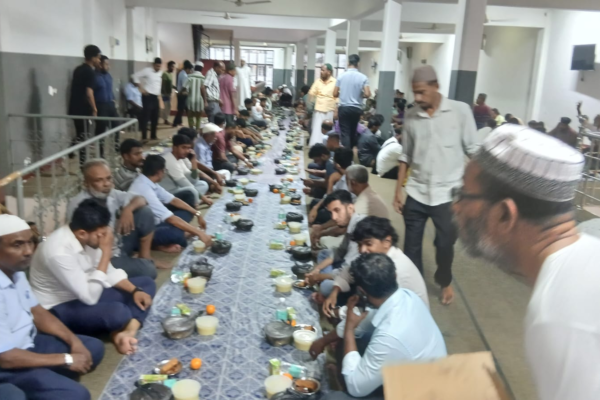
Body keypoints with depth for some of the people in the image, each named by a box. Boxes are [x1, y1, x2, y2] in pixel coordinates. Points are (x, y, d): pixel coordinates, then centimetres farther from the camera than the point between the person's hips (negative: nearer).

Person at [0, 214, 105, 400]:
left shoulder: (15, 270, -4)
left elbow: (37, 312, 9)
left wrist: (74, 341, -5)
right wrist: (66, 359, -18)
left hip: (28, 342, 9)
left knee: (94, 348, 6)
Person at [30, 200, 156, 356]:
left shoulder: (88, 238, -7)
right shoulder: (59, 252, -32)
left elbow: (108, 271, 6)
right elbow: (90, 297, -31)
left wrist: (135, 290, -9)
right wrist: (106, 252, -30)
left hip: (85, 294, 9)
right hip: (59, 309, -9)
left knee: (147, 283, 1)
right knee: (119, 312, -38)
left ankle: (128, 332, -20)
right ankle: (117, 332, -2)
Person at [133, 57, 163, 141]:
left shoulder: (160, 73, 13)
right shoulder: (147, 70, -9)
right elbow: (135, 76, -12)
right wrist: (141, 88, -14)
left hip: (155, 97, 7)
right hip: (148, 96, -7)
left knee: (155, 117, 12)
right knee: (146, 117, -8)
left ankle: (153, 135, 24)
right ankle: (144, 137, -6)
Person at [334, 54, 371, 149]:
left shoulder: (342, 76, -3)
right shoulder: (363, 77, -5)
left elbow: (335, 94, -1)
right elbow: (367, 94, -11)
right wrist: (359, 95, 9)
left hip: (343, 108, -1)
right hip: (356, 109, 1)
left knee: (345, 133, -1)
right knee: (353, 132, 17)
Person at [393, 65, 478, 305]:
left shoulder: (460, 111, -6)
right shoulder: (411, 116, 1)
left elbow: (473, 151, -2)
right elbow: (406, 156, 8)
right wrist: (398, 191, 6)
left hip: (448, 194, -2)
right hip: (416, 193, 2)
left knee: (445, 244, 11)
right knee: (411, 245, 8)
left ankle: (445, 282, 39)